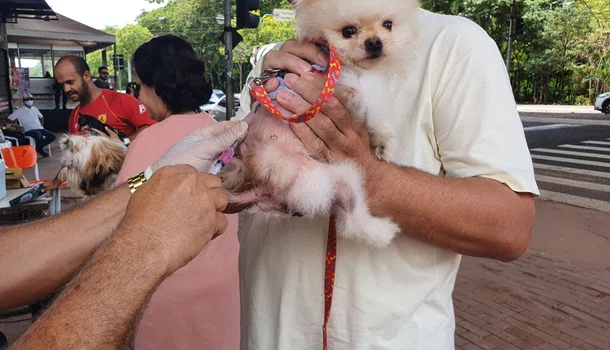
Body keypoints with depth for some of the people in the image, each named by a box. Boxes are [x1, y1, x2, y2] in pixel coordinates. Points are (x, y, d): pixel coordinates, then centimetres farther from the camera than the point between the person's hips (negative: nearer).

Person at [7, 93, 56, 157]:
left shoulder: (35, 109, 17)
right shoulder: (19, 111, 2)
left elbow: (41, 117, 32)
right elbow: (9, 119, 2)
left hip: (39, 129, 6)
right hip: (29, 131, -6)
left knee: (53, 136, -16)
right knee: (39, 135, -39)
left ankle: (38, 147, 3)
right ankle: (40, 149, -7)